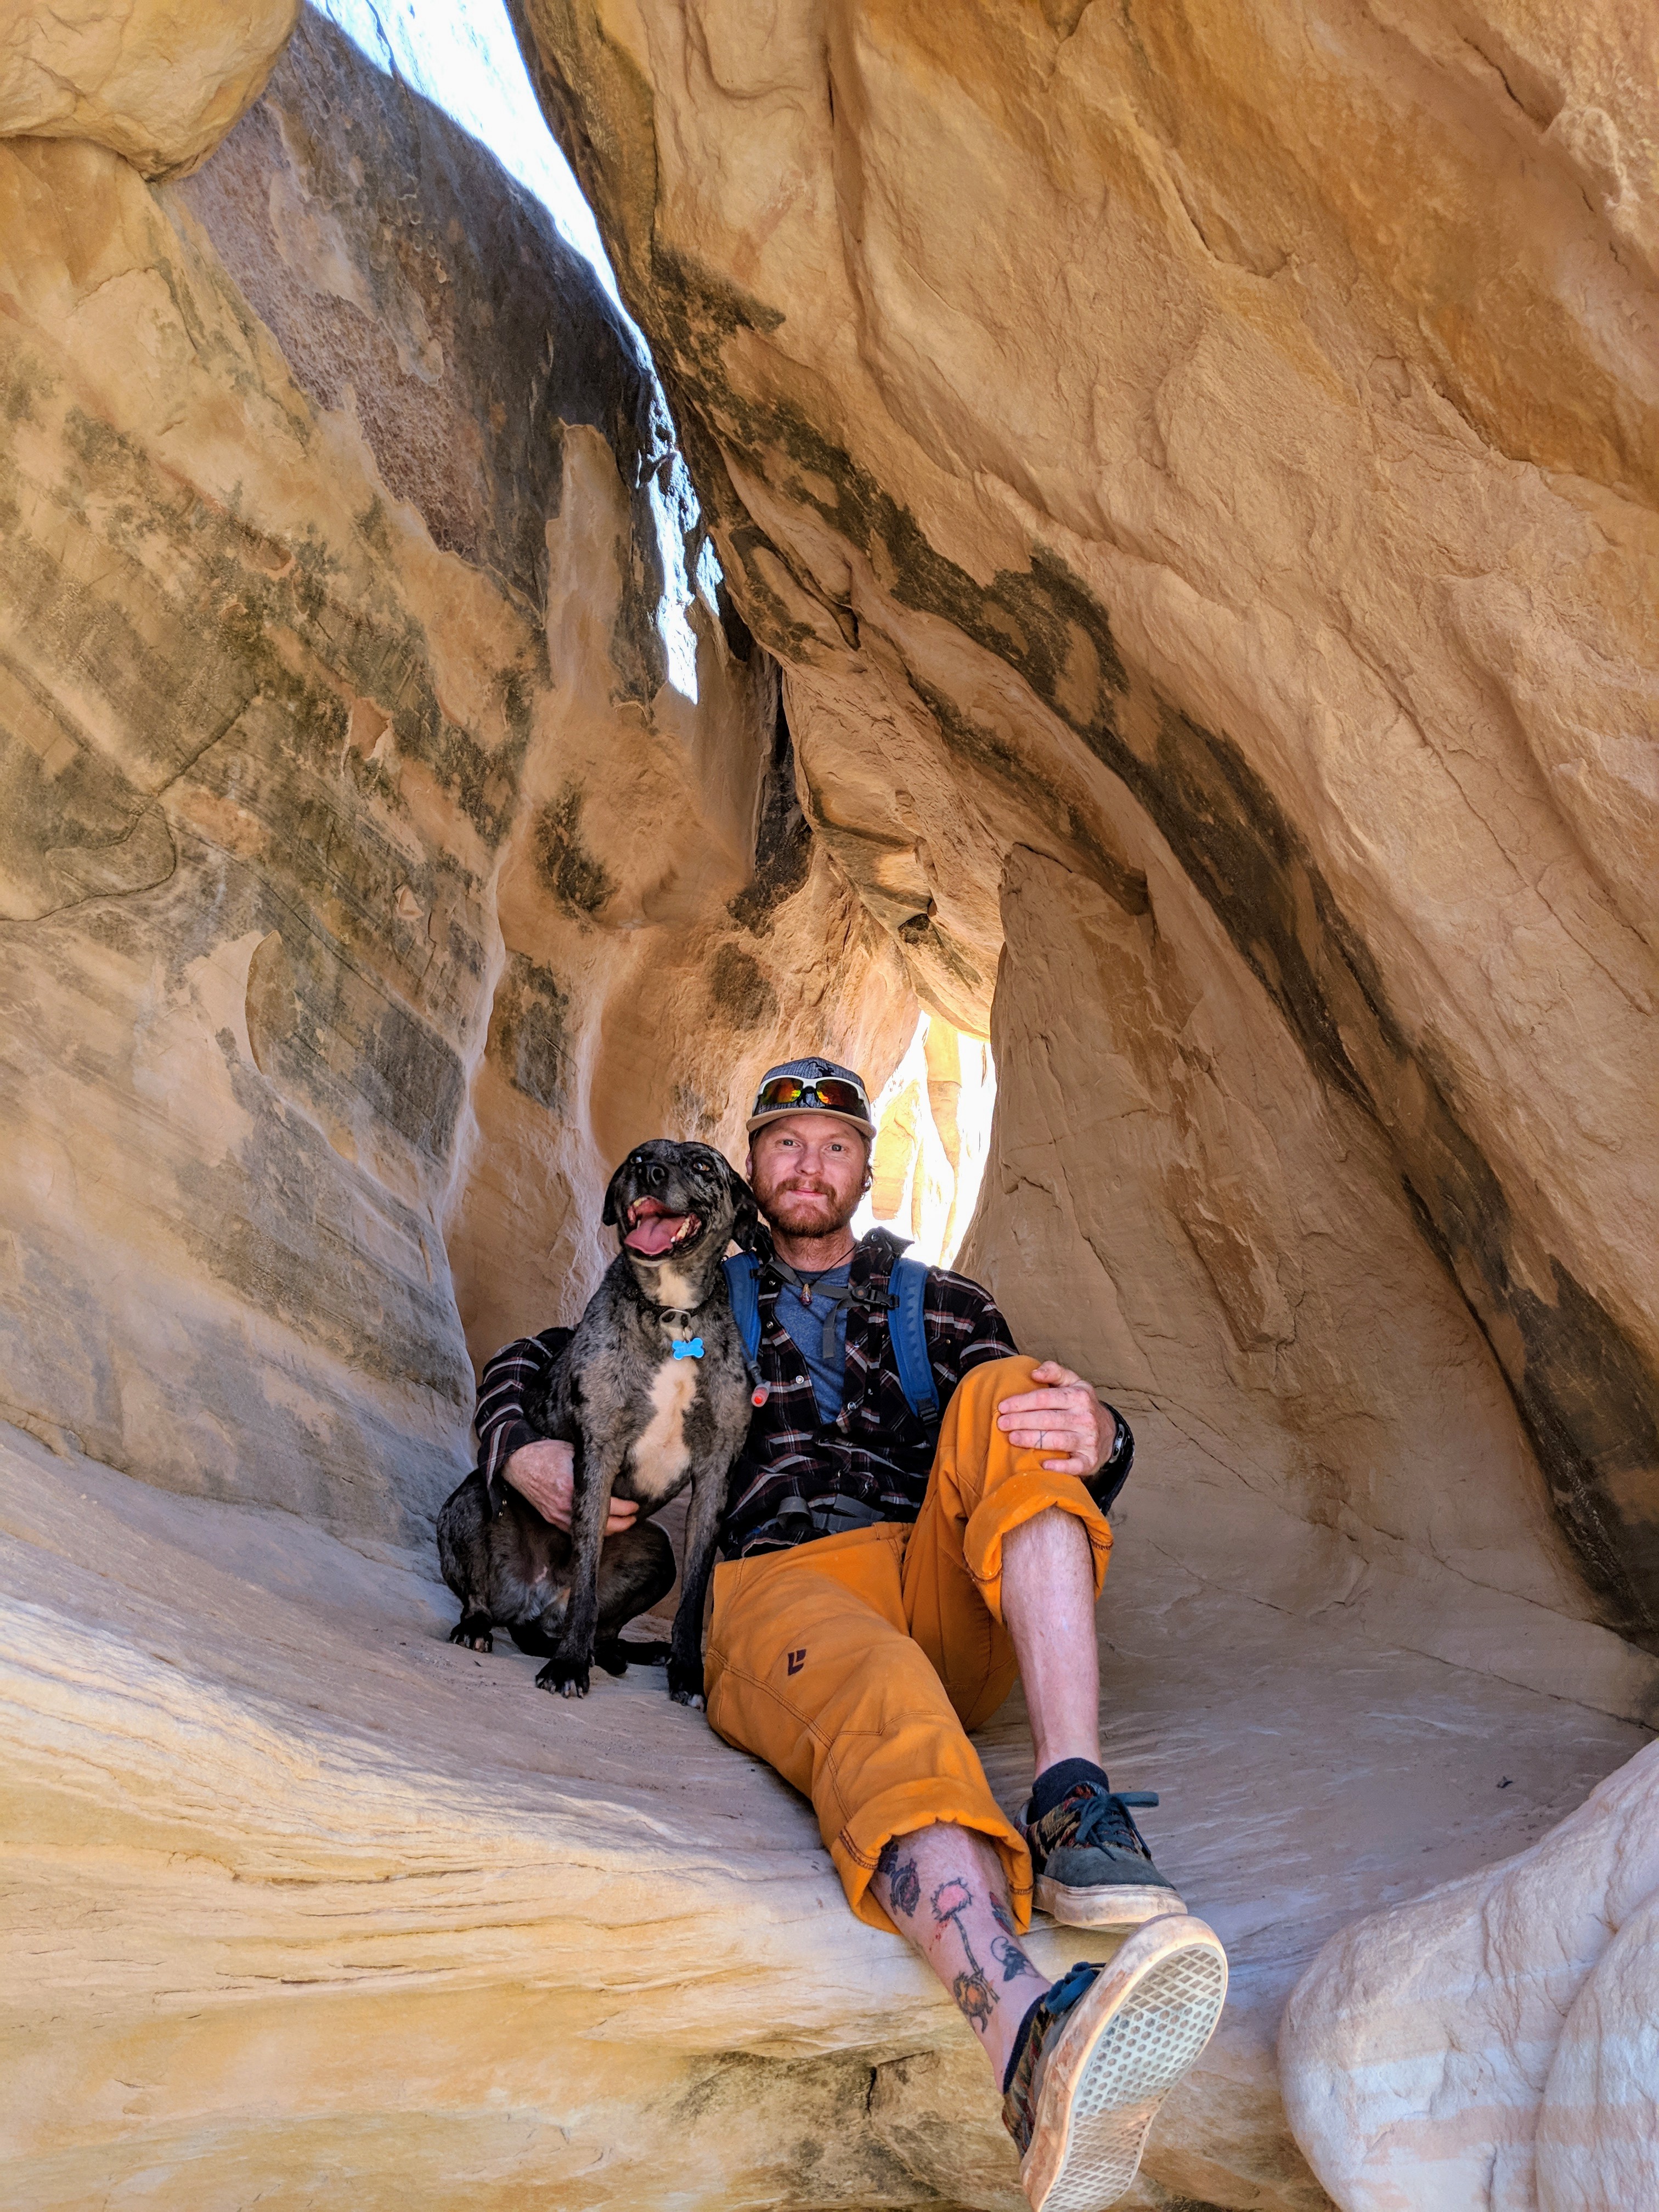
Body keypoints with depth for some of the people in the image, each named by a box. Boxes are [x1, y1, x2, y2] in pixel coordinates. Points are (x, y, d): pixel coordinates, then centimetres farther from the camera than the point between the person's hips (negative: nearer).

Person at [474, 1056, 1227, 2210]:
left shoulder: (939, 1300, 26)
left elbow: (1048, 1425, 12)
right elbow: (528, 1360, 29)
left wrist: (1094, 1436, -16)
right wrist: (522, 1454, 3)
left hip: (947, 1597, 2)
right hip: (775, 1591, -2)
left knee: (1009, 1391, -25)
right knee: (882, 1698, -38)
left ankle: (1072, 1810, -41)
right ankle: (1035, 2046, -68)